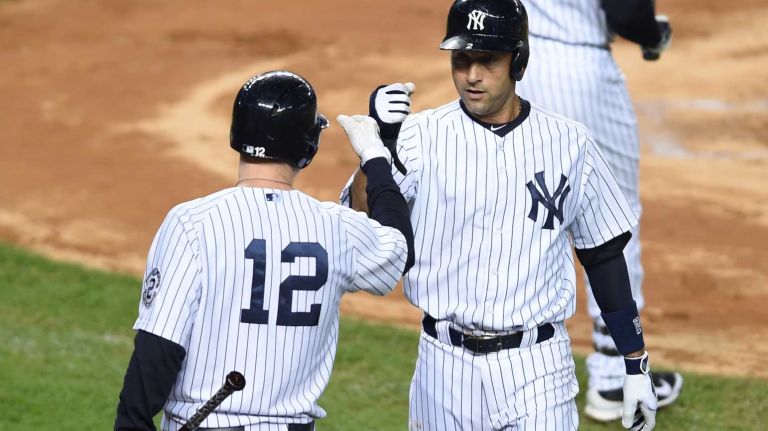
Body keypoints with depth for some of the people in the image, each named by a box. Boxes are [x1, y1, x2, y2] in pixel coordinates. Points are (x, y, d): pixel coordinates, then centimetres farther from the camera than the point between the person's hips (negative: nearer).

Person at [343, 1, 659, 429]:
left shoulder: (569, 143, 2)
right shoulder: (420, 137, -2)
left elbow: (604, 256, 10)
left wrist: (637, 366, 8)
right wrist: (377, 143, -29)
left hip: (536, 367, 0)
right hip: (446, 364, 0)